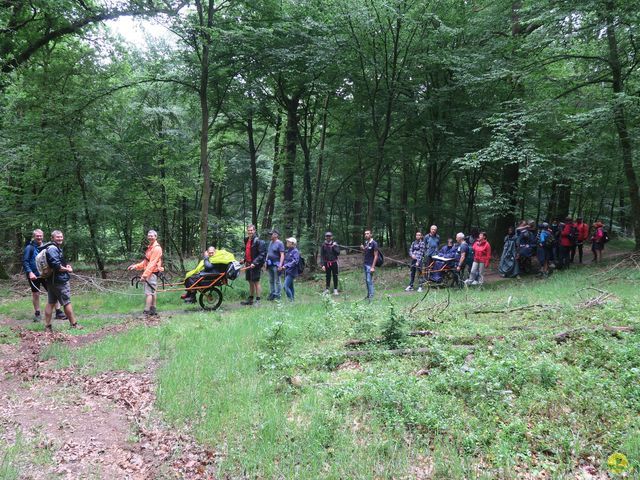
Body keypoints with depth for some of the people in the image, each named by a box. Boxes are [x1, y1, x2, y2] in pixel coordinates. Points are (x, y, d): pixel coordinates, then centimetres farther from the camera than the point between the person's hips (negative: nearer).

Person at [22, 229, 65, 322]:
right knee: (35, 294, 7)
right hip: (34, 275, -3)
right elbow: (25, 261, -10)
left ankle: (58, 312, 4)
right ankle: (37, 314, 20)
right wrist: (30, 272, -22)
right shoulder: (29, 247, -7)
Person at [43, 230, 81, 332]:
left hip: (51, 281, 10)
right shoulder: (53, 249, -18)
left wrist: (66, 266, 10)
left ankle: (47, 326, 13)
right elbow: (56, 266, -24)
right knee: (67, 302, 1)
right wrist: (67, 269, -9)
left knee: (50, 303, 10)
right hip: (59, 280, -10)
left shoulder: (57, 248, 16)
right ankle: (74, 324, 10)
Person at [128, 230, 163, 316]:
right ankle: (154, 310, 18)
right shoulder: (150, 247, 18)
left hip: (152, 273, -10)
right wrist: (136, 266, 8)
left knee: (148, 292, -11)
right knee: (153, 292, 13)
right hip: (150, 273, 10)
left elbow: (152, 263, -21)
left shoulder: (156, 248, -14)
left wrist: (144, 274, -24)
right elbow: (145, 261, 19)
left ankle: (146, 312, -12)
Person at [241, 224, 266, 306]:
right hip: (248, 264, 8)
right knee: (250, 282, 15)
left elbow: (262, 254, -18)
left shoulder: (258, 241, -14)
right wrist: (245, 260, 12)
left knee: (256, 282, -2)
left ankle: (257, 300, 4)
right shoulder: (247, 240, 12)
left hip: (255, 265, -8)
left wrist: (255, 263, -24)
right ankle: (250, 299, 23)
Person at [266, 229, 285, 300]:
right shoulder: (270, 242, 15)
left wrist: (280, 265, -22)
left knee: (277, 281, -2)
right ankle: (272, 294, 23)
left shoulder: (280, 243, -10)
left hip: (276, 265, -8)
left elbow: (282, 255, -16)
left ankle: (277, 295, 4)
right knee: (271, 280, 14)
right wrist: (266, 262, 18)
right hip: (270, 265, 8)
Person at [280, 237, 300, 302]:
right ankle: (293, 298, 20)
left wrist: (286, 266, -29)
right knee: (290, 286, 13)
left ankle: (291, 299, -9)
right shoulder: (287, 251, 15)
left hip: (291, 272, -8)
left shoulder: (295, 251, -10)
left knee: (286, 286, -16)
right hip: (287, 271, 8)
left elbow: (295, 261, -21)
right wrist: (281, 266, 6)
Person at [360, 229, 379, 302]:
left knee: (369, 280, -8)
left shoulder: (374, 243, -12)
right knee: (366, 280, 11)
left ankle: (371, 297, -4)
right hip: (365, 264, 8)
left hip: (370, 265, -8)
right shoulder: (366, 242, 10)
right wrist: (362, 249, 0)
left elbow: (376, 256, -14)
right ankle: (368, 295, 19)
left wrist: (373, 267, -19)